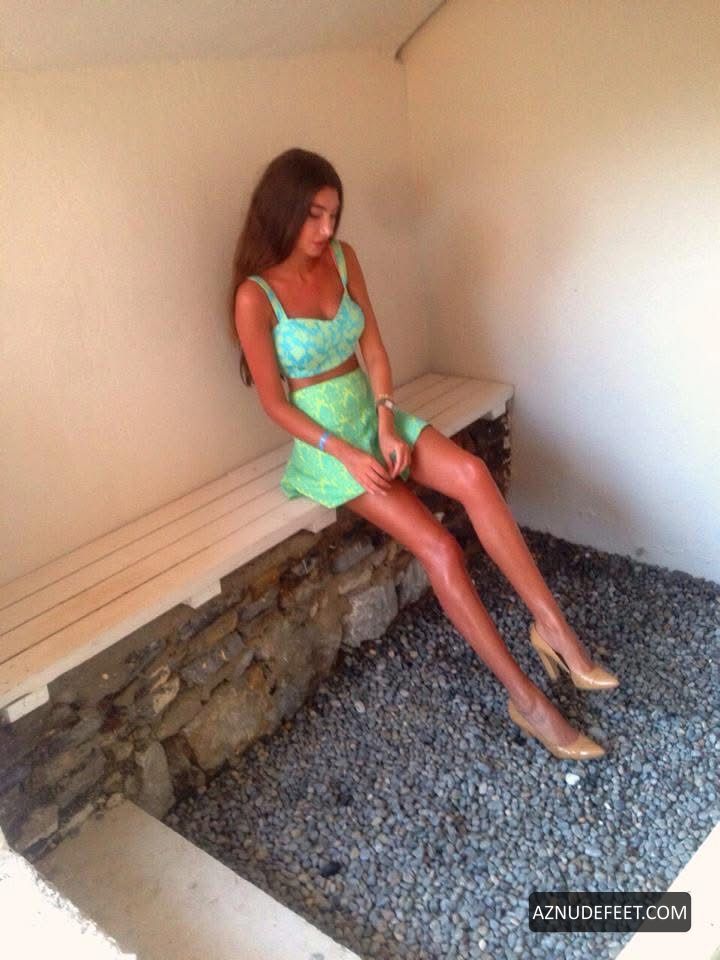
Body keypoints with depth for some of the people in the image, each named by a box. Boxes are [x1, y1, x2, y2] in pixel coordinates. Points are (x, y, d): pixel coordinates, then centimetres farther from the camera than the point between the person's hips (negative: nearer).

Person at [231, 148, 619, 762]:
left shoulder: (341, 258, 1)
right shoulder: (256, 296, -16)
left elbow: (373, 344, 4)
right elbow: (274, 401, -12)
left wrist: (387, 423, -9)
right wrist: (345, 454, -17)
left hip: (373, 415, 5)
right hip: (323, 438, -5)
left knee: (473, 474, -24)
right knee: (438, 546, -20)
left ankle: (552, 623, -16)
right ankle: (525, 696, -11)